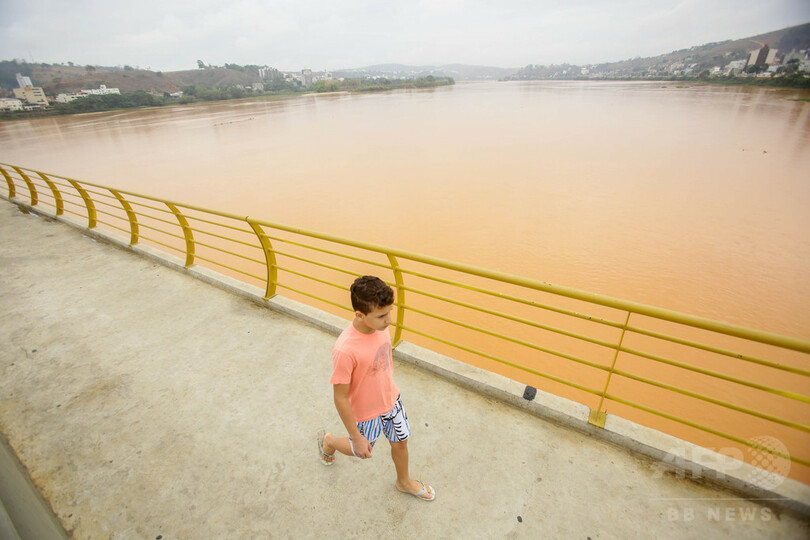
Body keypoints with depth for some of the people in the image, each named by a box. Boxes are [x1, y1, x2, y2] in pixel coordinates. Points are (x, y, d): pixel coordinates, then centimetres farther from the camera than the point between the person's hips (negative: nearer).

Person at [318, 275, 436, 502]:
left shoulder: (380, 326, -20)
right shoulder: (345, 350, -39)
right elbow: (340, 398, -26)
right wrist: (357, 437, -15)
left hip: (391, 399, 5)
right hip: (367, 413, -5)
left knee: (400, 442, 25)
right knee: (360, 451, 24)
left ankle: (404, 482, 56)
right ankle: (328, 441, 56)